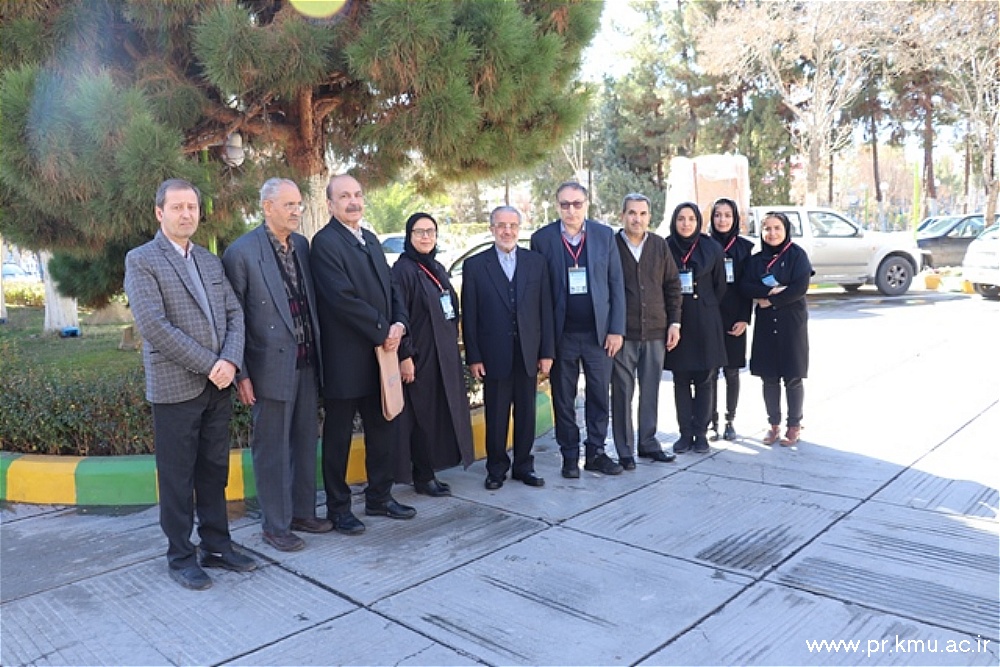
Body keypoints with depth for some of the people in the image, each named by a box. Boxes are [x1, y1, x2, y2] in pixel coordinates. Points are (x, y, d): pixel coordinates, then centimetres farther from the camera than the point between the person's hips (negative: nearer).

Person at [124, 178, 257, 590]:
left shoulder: (211, 261, 14)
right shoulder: (141, 260, -5)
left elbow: (234, 313, 8)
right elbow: (154, 325, -15)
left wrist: (230, 361, -10)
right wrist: (209, 365, -15)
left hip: (218, 385, 6)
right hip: (175, 387, -5)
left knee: (214, 471, 13)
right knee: (177, 478, 5)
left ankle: (216, 546, 25)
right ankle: (180, 557, 18)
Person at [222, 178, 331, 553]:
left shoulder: (302, 245, 8)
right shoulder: (241, 252, -10)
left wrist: (318, 352, 10)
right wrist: (240, 374, -10)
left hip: (306, 363, 6)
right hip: (271, 366, -6)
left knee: (306, 442, 15)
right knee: (272, 449, 5)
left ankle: (303, 512, 31)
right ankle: (275, 525, 20)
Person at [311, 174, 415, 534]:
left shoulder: (370, 239, 15)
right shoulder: (325, 242, -11)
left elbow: (391, 287, 14)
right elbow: (343, 298, -20)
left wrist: (399, 324, -5)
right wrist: (383, 332, -14)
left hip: (381, 354, 8)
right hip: (346, 359, -8)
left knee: (383, 430, 15)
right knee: (338, 437, 6)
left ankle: (379, 498, 30)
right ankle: (338, 508, 20)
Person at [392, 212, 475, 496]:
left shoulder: (438, 269, 13)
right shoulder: (403, 269, -10)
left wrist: (453, 349, 15)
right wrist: (405, 356, -20)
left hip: (444, 356, 8)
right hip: (420, 356, -8)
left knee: (441, 415, 11)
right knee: (424, 417, 0)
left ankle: (429, 471, 21)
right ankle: (422, 477, 12)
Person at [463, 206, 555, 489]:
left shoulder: (536, 262, 6)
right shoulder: (475, 265, 1)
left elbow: (545, 309, 5)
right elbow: (469, 315, -1)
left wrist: (547, 352, 0)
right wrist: (473, 357, -6)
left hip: (528, 353, 2)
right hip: (494, 354, -2)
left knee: (526, 413, 10)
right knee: (496, 415, 7)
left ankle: (524, 465, 24)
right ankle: (496, 468, 21)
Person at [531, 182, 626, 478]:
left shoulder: (605, 234, 4)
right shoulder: (542, 238, 0)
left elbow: (616, 284, 4)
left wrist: (616, 329, -2)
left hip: (599, 332, 1)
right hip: (561, 334, -1)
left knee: (599, 396, 7)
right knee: (563, 399, 7)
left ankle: (595, 452, 21)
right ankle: (570, 456, 19)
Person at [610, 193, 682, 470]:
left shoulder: (660, 245, 7)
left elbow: (672, 284, 11)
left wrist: (674, 322, 5)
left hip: (655, 331, 4)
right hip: (622, 332, -3)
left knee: (651, 391, 11)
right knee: (622, 392, 3)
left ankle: (648, 442, 25)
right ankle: (624, 449, 13)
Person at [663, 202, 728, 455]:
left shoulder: (712, 249, 2)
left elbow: (720, 285, 9)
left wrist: (706, 309, 9)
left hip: (704, 322, 0)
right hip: (675, 320, 0)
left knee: (703, 379, 4)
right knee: (681, 380, 5)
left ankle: (700, 433, 13)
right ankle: (685, 433, 13)